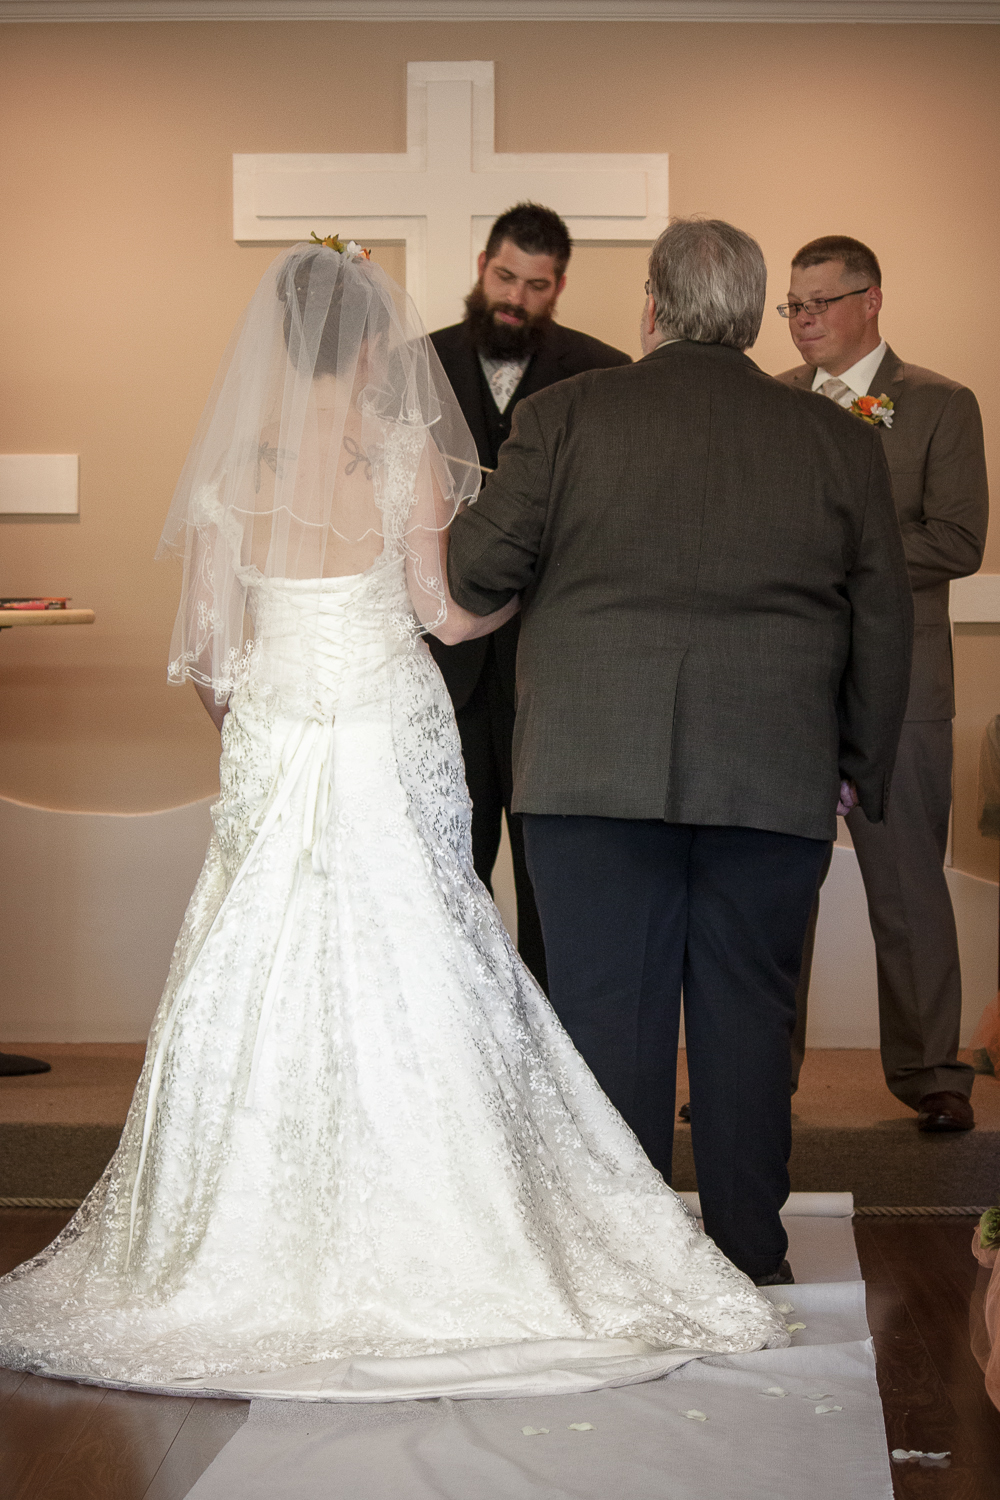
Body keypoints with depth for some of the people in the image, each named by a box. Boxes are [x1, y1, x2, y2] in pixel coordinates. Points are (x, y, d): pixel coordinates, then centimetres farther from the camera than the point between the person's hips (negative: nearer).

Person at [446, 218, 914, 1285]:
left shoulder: (565, 414, -1)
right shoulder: (840, 442, 6)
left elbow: (477, 571, -1)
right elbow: (882, 628, 9)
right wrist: (863, 771, 18)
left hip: (594, 768, -1)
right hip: (776, 782, 2)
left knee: (609, 1012, 6)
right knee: (748, 1018, 11)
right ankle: (750, 1261, 18)